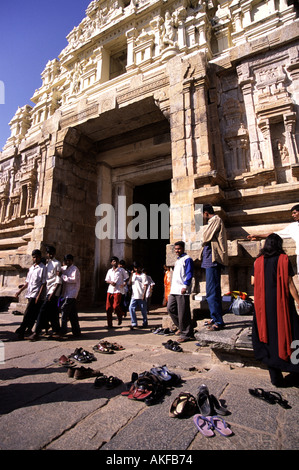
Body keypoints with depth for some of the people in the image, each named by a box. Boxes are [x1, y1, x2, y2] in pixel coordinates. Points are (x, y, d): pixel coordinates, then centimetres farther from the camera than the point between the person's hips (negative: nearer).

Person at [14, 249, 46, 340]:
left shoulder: (42, 268, -7)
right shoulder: (31, 268, 16)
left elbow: (43, 283, -11)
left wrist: (39, 296, -16)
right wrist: (20, 291, 18)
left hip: (36, 294, -7)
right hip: (30, 294, 7)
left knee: (28, 314, -8)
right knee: (32, 314, 14)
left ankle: (21, 331, -1)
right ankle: (29, 329, 24)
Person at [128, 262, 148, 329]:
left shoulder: (143, 275, -2)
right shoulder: (133, 275, 12)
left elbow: (145, 285, -6)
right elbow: (129, 283, 4)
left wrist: (144, 295, -14)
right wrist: (131, 275, -3)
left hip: (141, 296, -3)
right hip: (134, 296, 4)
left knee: (144, 310, 6)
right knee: (131, 308, -10)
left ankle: (145, 323, 23)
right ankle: (134, 323, -3)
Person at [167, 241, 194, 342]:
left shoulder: (187, 259, -4)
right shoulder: (177, 260, 23)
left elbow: (189, 274, -12)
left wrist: (185, 286, -20)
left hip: (182, 291, -9)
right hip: (174, 290, 9)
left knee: (183, 313, -4)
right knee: (170, 308, 8)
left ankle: (186, 334, 7)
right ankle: (182, 327, 21)